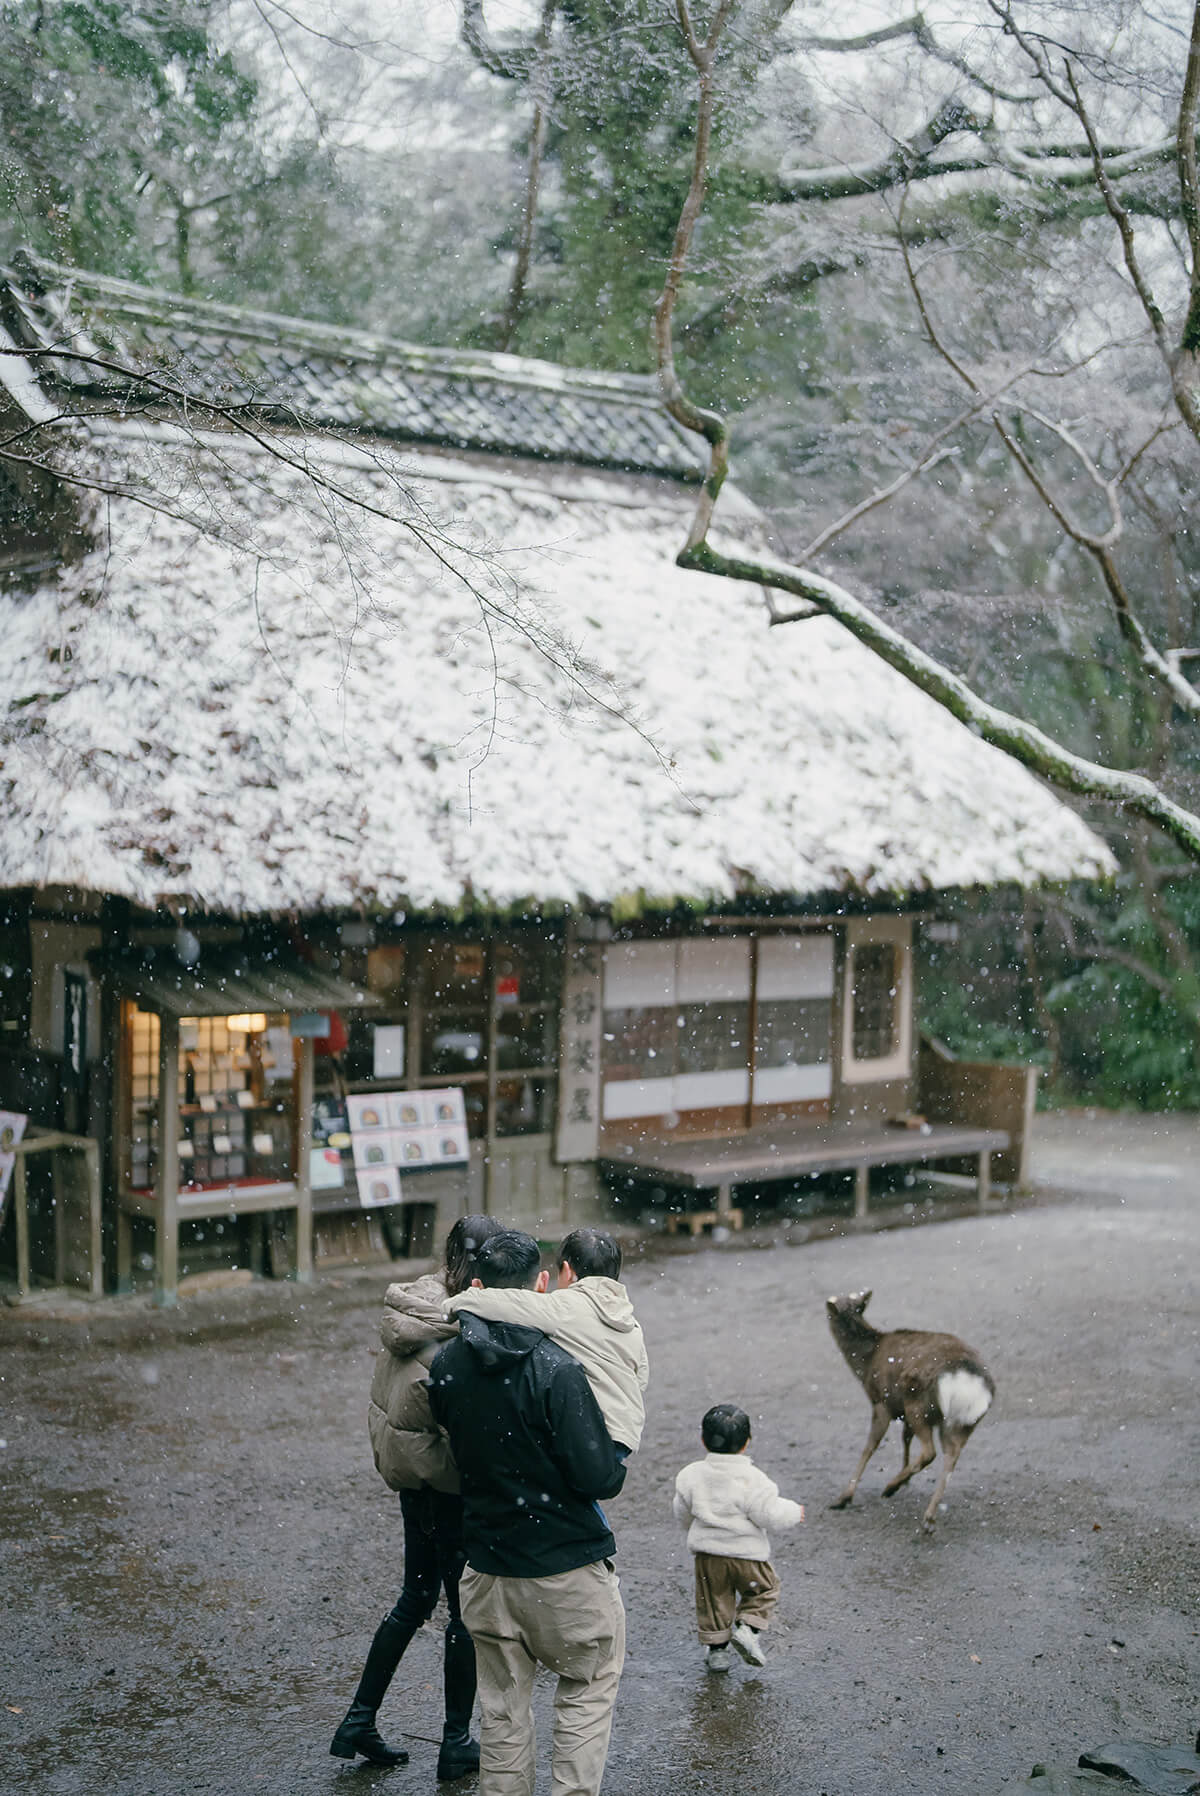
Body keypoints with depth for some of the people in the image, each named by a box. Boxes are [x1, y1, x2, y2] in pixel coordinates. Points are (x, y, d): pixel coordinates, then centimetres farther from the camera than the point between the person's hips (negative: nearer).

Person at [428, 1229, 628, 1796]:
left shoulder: (446, 1364, -3)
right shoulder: (555, 1370, -21)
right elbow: (600, 1478, -20)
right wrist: (615, 1459, 0)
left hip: (487, 1569, 5)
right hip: (568, 1567, -4)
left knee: (502, 1710, 17)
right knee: (589, 1690, 15)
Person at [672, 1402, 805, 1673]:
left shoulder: (691, 1475, -5)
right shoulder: (752, 1479, -17)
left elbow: (682, 1513, 6)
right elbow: (768, 1514, -16)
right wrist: (793, 1512, 3)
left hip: (707, 1553, 3)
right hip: (747, 1553, -3)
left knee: (713, 1601, 17)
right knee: (764, 1589, 19)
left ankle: (716, 1648, 19)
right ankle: (747, 1628, 2)